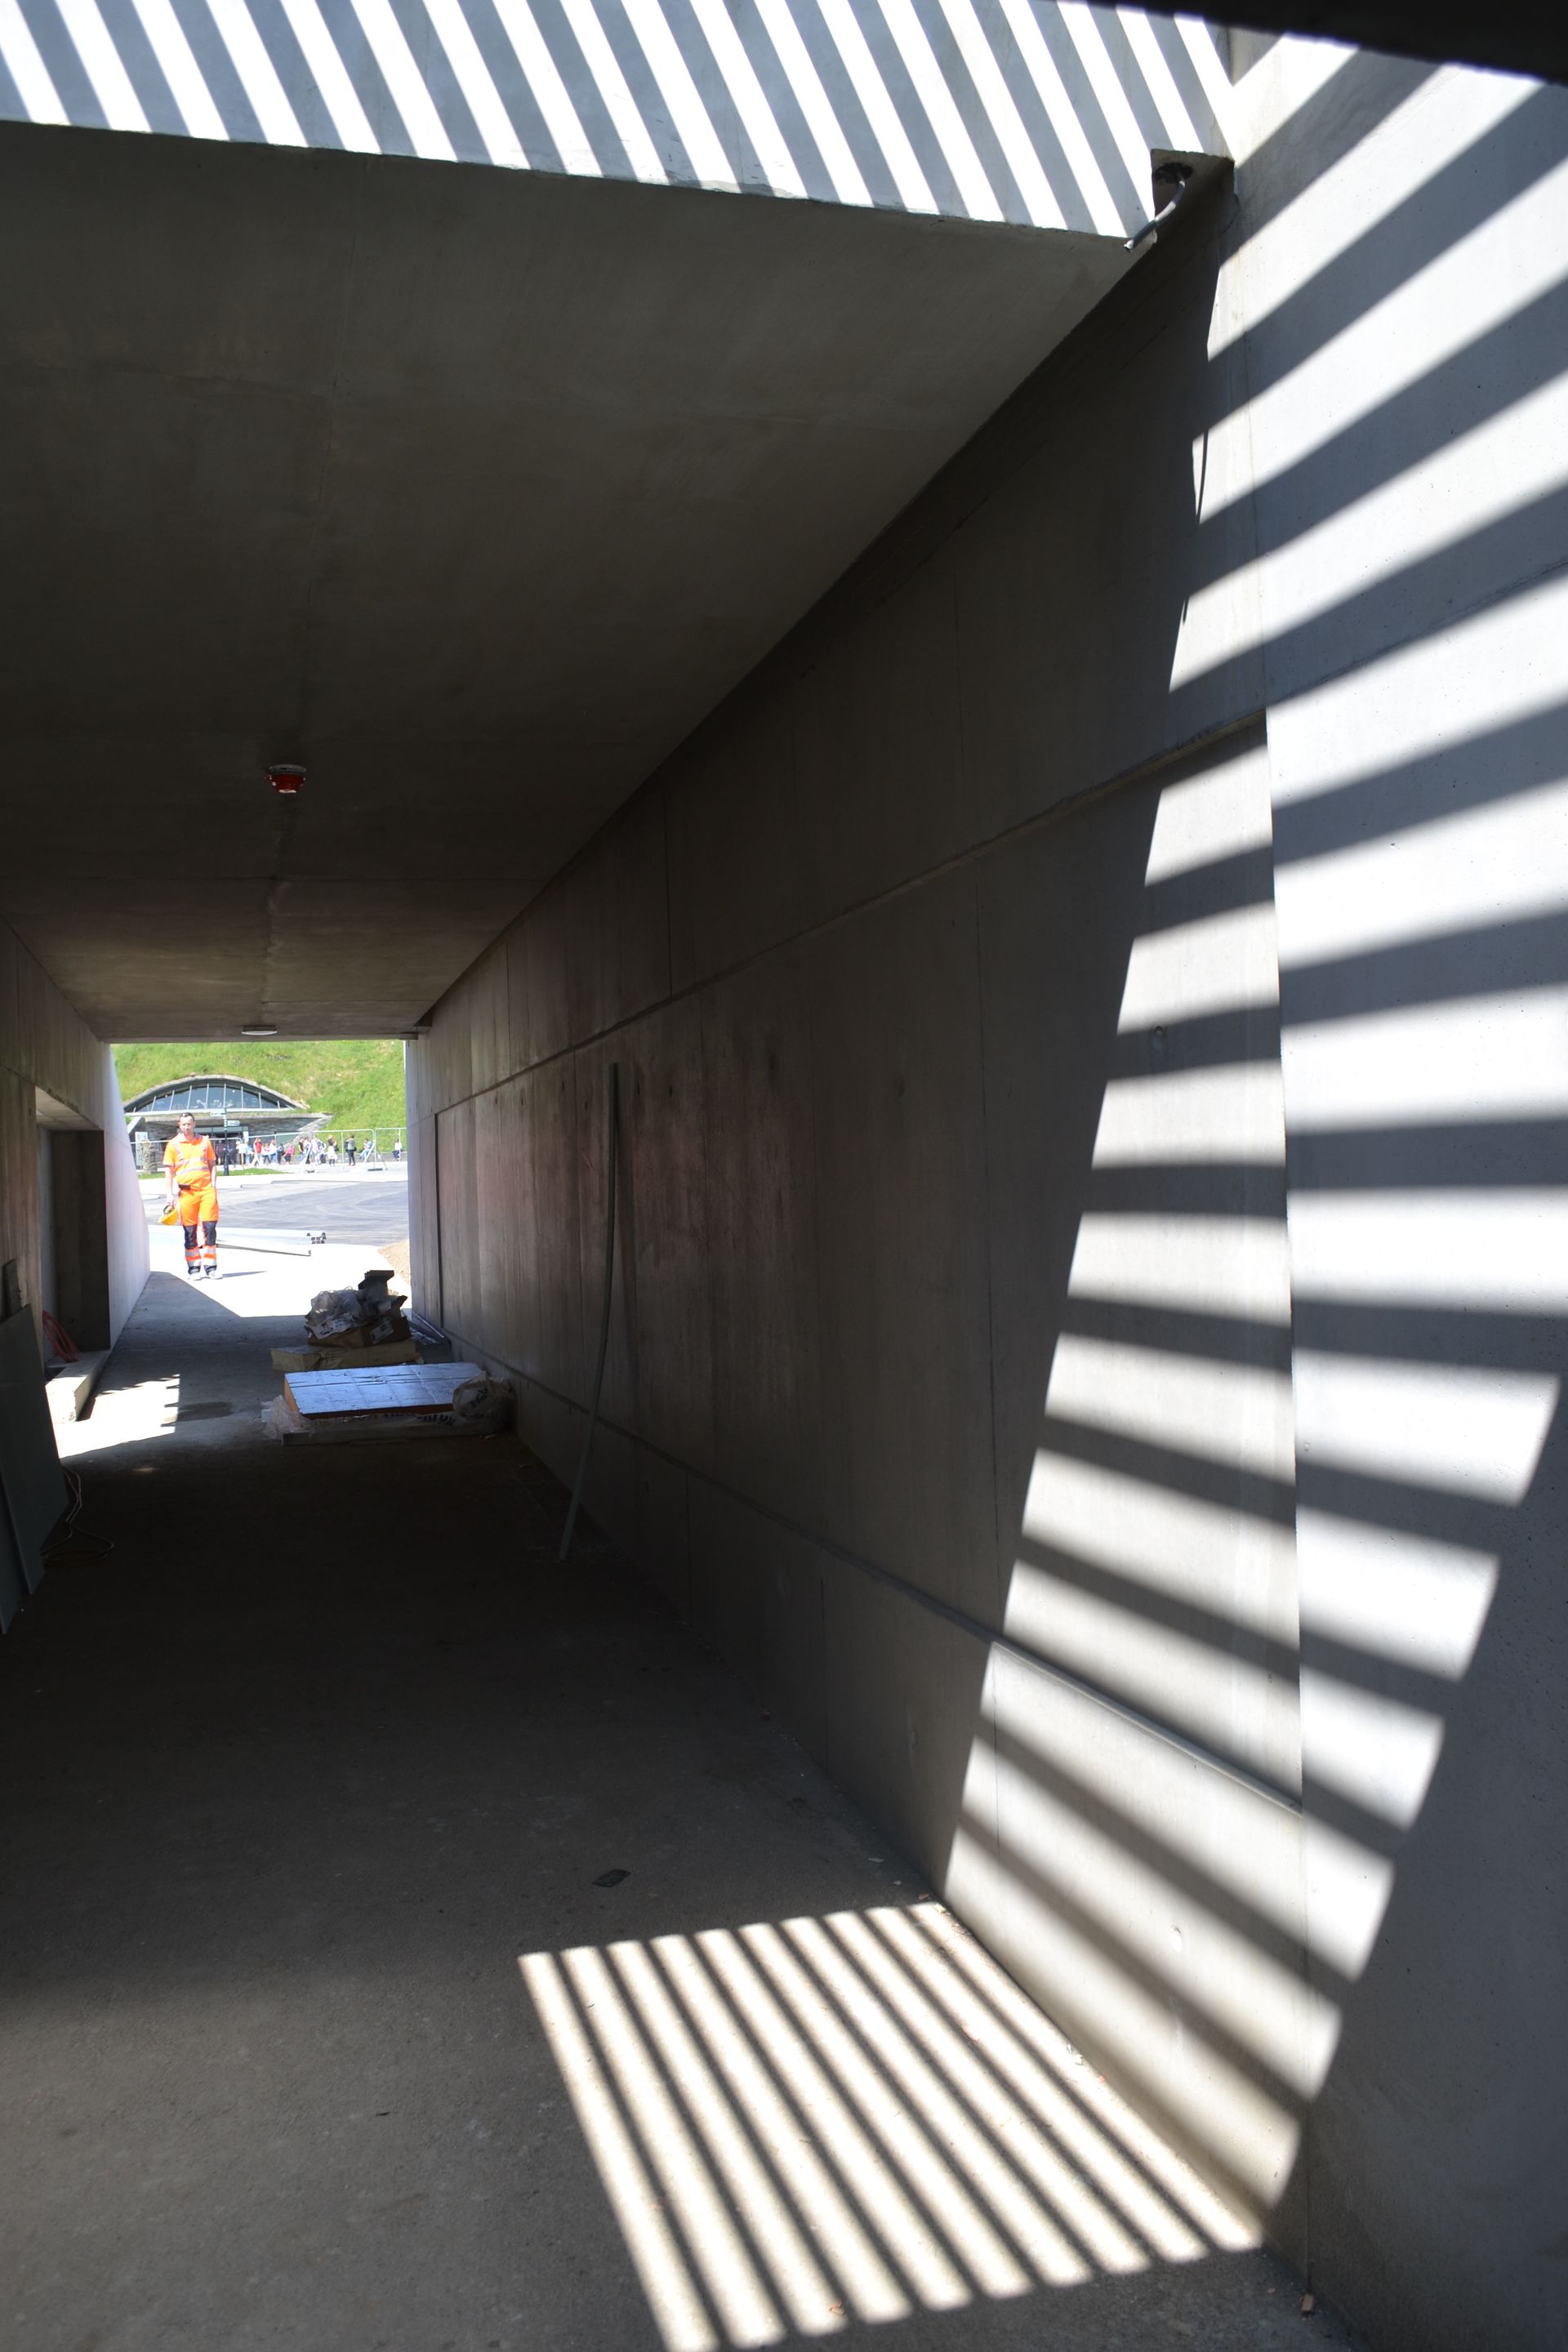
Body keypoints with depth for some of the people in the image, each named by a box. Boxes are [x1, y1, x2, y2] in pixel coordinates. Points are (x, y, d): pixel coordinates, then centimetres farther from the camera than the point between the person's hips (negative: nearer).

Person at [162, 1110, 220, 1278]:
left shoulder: (204, 1141, 10)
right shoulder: (173, 1144, 4)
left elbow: (212, 1165, 16)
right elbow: (169, 1171, 5)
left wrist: (213, 1186, 5)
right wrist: (169, 1194, -2)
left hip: (206, 1190, 1)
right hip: (187, 1193, -1)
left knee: (210, 1227, -3)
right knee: (190, 1232, 2)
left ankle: (210, 1268, 5)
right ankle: (194, 1268, 10)